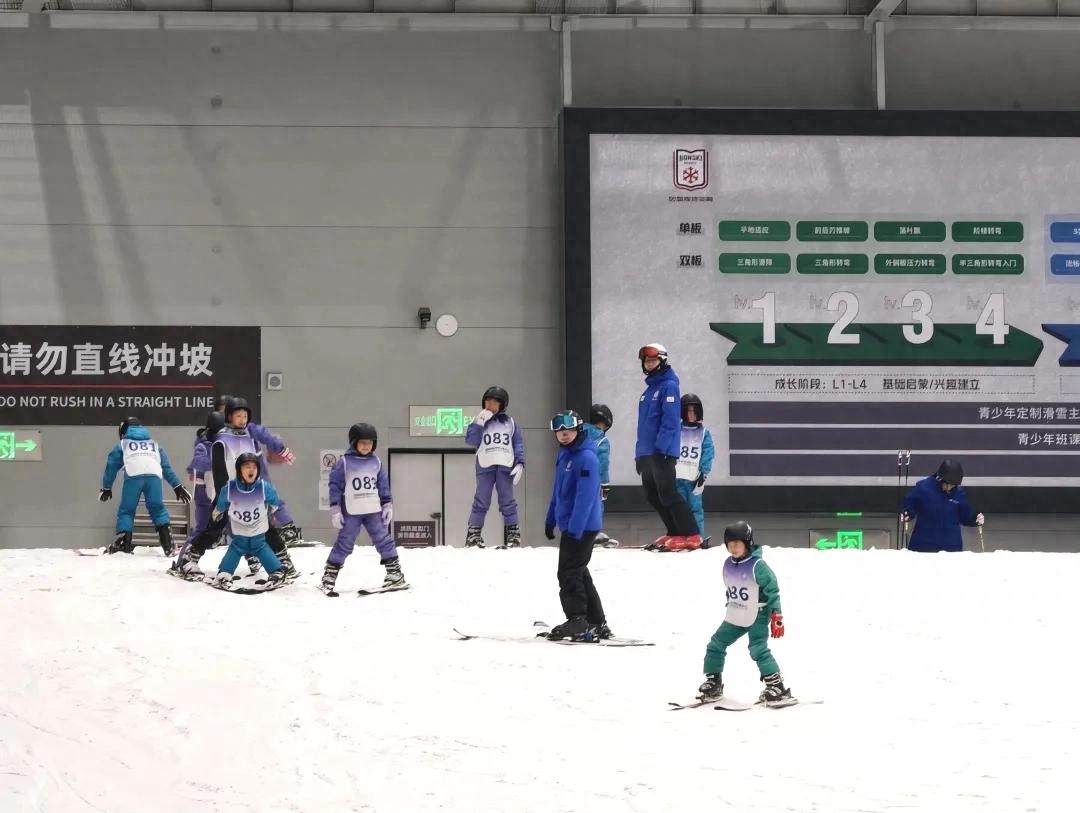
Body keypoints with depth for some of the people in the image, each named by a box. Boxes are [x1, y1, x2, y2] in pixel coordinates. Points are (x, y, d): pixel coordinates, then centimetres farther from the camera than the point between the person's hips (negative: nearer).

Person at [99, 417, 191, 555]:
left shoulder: (123, 444, 30)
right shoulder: (154, 444, 36)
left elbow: (111, 466, 26)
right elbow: (166, 467, 32)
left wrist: (106, 488, 33)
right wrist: (177, 486, 32)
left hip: (133, 476, -2)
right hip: (154, 476, 2)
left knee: (126, 509, 6)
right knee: (157, 508, 10)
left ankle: (123, 543, -8)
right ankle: (168, 545, -4)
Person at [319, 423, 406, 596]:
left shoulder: (375, 462, 7)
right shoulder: (344, 462, -5)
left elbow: (383, 485, 13)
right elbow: (335, 485, -5)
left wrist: (387, 505, 9)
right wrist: (335, 510, -8)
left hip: (373, 511, 3)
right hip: (351, 512, -3)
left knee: (384, 540, 2)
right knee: (344, 544, -3)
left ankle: (395, 575, 8)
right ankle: (328, 579, 5)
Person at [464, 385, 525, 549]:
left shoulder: (510, 423, 10)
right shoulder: (481, 421, 9)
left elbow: (518, 444, 8)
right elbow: (471, 440, -2)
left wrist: (520, 464, -2)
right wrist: (479, 423, -11)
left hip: (505, 467, 1)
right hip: (485, 466, 0)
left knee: (507, 501, 1)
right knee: (481, 501, -3)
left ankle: (513, 535, 4)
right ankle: (473, 534, -2)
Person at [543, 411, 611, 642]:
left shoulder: (586, 458, -18)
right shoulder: (564, 454, 11)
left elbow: (585, 497, -24)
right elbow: (558, 491, 21)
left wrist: (574, 529, -27)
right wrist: (551, 519, 22)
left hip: (582, 526, -10)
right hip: (569, 524, 10)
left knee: (569, 573, -8)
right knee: (579, 573, 14)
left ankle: (577, 622, -5)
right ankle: (597, 624, 20)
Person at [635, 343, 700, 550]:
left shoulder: (668, 386, -10)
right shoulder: (649, 389, 18)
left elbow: (670, 421, -18)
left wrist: (661, 448, -24)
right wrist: (639, 454, 20)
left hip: (662, 453, -9)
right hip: (647, 453, 9)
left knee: (667, 495, -12)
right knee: (653, 496, 10)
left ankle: (691, 535, -11)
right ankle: (675, 533, 17)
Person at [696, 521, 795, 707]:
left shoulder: (758, 566, -19)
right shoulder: (728, 565, 3)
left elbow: (772, 590, -16)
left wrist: (777, 617, -18)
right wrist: (730, 608, 21)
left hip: (757, 617, -8)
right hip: (736, 617, 8)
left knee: (758, 650, -20)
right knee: (715, 645, 9)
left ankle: (777, 688, -17)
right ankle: (713, 684, 24)